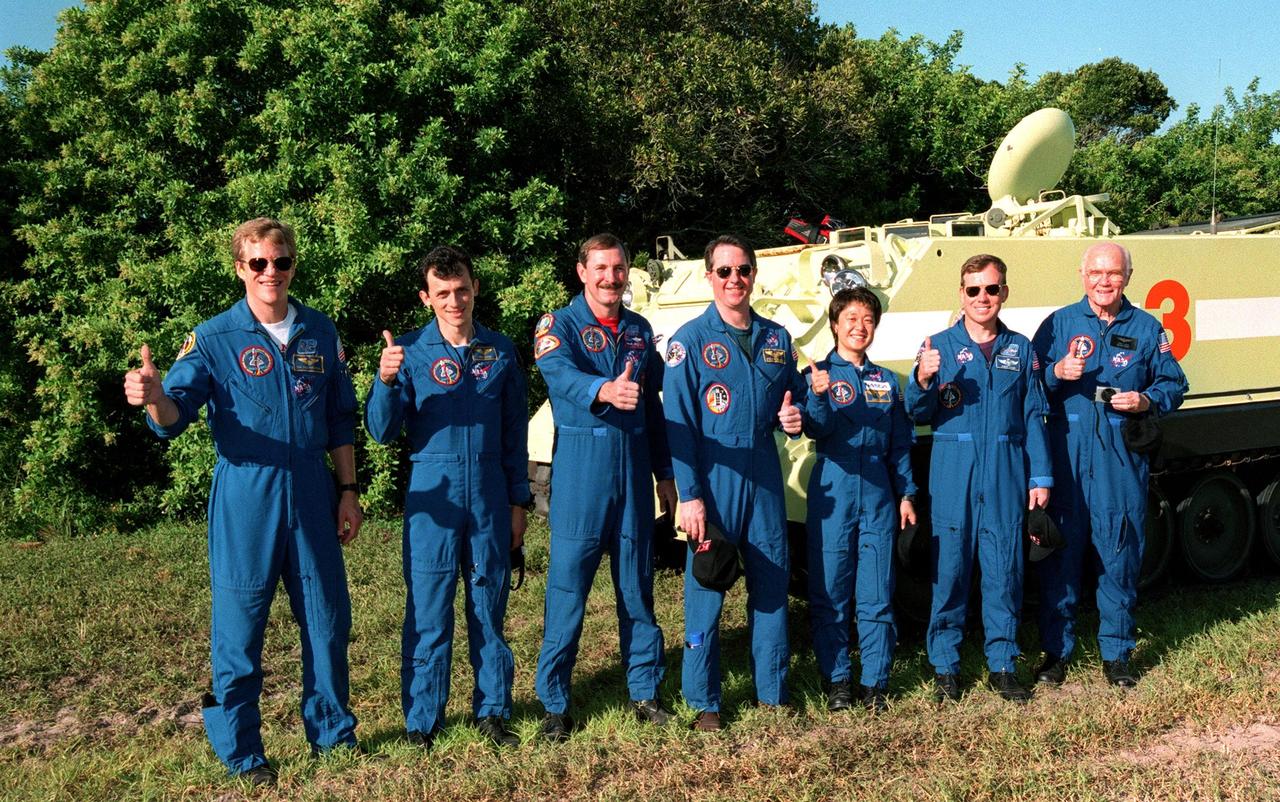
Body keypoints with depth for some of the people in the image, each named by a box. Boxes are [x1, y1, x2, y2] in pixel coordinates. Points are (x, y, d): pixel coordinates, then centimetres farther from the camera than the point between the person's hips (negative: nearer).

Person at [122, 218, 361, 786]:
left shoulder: (321, 334, 6)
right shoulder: (213, 338, -4)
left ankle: (332, 733, 28)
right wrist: (154, 398, -36)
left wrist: (347, 491, 10)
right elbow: (175, 416, -14)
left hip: (311, 494, 3)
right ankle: (240, 755, 19)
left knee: (326, 618, 10)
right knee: (239, 625, 3)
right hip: (245, 497, -3)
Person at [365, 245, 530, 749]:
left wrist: (518, 502, 8)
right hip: (434, 497, -2)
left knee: (490, 607, 10)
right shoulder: (410, 351, -1)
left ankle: (492, 710, 24)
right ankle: (422, 721, 16)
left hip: (490, 496, 2)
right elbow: (383, 431, -6)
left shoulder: (500, 351, 6)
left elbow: (515, 433, 11)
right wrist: (386, 381, -24)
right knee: (428, 611, 2)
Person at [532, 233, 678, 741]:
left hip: (634, 469, 5)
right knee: (567, 588, -2)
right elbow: (560, 374, -24)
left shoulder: (640, 329, 14)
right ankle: (554, 703, 9)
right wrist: (605, 390, -45)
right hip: (580, 468, -4)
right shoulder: (559, 325, -2)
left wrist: (665, 475, 16)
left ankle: (645, 692, 22)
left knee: (637, 585, 11)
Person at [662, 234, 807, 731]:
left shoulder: (776, 338, 11)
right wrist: (689, 495, -13)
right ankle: (704, 702, 14)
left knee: (771, 583, 9)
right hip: (713, 480, -4)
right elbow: (677, 423, -7)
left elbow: (795, 397, 23)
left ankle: (772, 692, 24)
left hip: (764, 478, 4)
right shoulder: (691, 340, -3)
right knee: (706, 591, 1)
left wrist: (795, 417, -3)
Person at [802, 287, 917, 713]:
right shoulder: (820, 373, 1)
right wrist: (818, 396, -33)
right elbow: (817, 429, -14)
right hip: (833, 492, -3)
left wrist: (906, 493, 10)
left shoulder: (886, 380, 13)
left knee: (877, 594, 5)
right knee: (830, 592, 2)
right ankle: (836, 679, 14)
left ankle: (876, 682, 14)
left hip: (878, 494, 3)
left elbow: (900, 443, 16)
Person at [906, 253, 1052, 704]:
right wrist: (923, 380, -21)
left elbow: (1034, 417, 11)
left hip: (1006, 474, 2)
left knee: (1004, 569, 5)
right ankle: (945, 666, 14)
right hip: (953, 472, -2)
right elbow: (919, 415, -1)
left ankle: (1002, 664, 18)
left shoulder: (1020, 349, 11)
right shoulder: (940, 346, 4)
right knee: (949, 569, 2)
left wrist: (1040, 477, 5)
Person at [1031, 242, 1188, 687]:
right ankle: (1056, 651, 14)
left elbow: (1174, 384, 13)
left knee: (1120, 557, 5)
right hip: (1066, 459, -1)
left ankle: (1116, 654, 19)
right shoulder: (1059, 324, 7)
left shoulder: (1146, 328, 10)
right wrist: (1057, 373, -15)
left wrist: (1145, 401, -7)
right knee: (1060, 554, 2)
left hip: (1122, 461, 1)